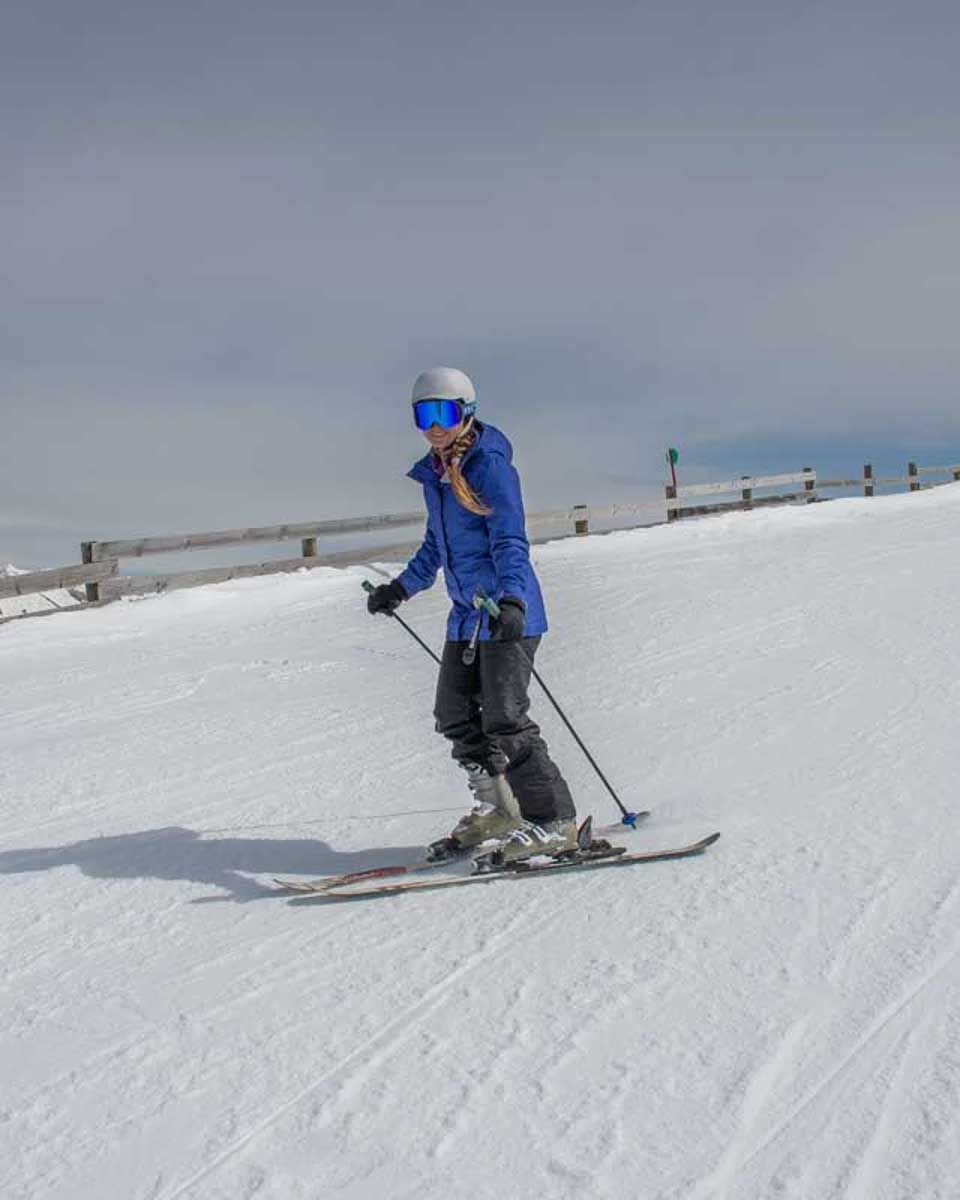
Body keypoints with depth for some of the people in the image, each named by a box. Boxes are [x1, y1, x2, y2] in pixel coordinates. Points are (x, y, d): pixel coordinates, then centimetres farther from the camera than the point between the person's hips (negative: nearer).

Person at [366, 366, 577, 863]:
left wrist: (512, 598, -36)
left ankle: (554, 820, -3)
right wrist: (402, 587, 34)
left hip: (508, 614, -9)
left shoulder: (490, 467, -13)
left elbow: (511, 541, -21)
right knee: (455, 716, 10)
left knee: (504, 719, -12)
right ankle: (495, 808, 25)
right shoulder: (433, 475, 11)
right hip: (467, 615, 9)